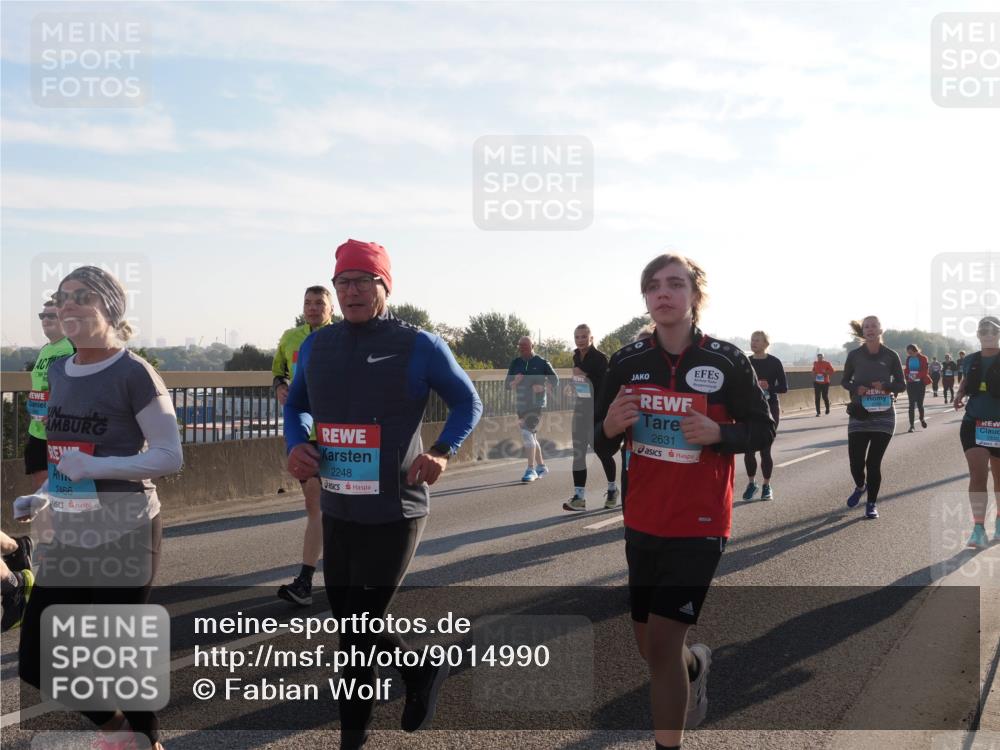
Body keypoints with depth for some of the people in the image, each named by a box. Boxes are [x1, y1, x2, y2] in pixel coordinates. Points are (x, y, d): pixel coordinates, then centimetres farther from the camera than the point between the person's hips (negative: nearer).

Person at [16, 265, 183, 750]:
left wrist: (96, 467, -22)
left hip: (124, 534, -7)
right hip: (69, 536, 7)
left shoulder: (133, 373, -13)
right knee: (37, 662, 9)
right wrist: (44, 497, 10)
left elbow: (170, 457, -16)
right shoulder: (57, 372, 10)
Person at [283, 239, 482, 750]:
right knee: (350, 621, 15)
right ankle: (423, 670, 40)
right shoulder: (315, 346, 5)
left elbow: (468, 402, 2)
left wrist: (442, 451, -15)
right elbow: (295, 405, 20)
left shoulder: (418, 346, -8)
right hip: (337, 510, 6)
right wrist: (296, 444, -2)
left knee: (357, 632, -2)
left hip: (395, 513, -5)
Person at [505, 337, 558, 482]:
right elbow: (507, 384, 10)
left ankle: (531, 469, -17)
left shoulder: (542, 362, -2)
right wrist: (515, 381, -12)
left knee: (527, 433, -19)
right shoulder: (515, 363, 9)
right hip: (521, 404, 6)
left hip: (536, 404, -6)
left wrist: (543, 387, -18)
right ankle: (541, 466, 30)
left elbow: (555, 380, 0)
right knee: (531, 437, 14)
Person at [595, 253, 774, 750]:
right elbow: (602, 447, 5)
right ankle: (696, 664, 51)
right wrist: (610, 427, -18)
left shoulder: (727, 361, -10)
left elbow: (763, 429, -2)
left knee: (661, 641, -9)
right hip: (642, 523, 4)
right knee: (647, 644, 16)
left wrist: (718, 433, -22)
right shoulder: (627, 362, -2)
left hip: (700, 526, -4)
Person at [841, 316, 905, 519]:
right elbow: (845, 381, 11)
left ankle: (872, 503, 16)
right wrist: (855, 388, -11)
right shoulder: (855, 355, 0)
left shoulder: (891, 356, -2)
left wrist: (886, 386, -17)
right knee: (856, 461, -2)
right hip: (859, 416, 1)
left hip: (883, 416, -1)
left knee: (874, 462, -2)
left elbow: (901, 385, 4)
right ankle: (860, 486, 32)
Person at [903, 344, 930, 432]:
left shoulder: (922, 358, -4)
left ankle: (922, 418, 33)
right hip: (910, 383, 3)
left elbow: (925, 371, -9)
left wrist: (917, 375, -24)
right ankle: (911, 425, 0)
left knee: (919, 403, 2)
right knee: (911, 404, -1)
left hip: (920, 383, -3)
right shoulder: (908, 359, 8)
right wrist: (908, 375, -10)